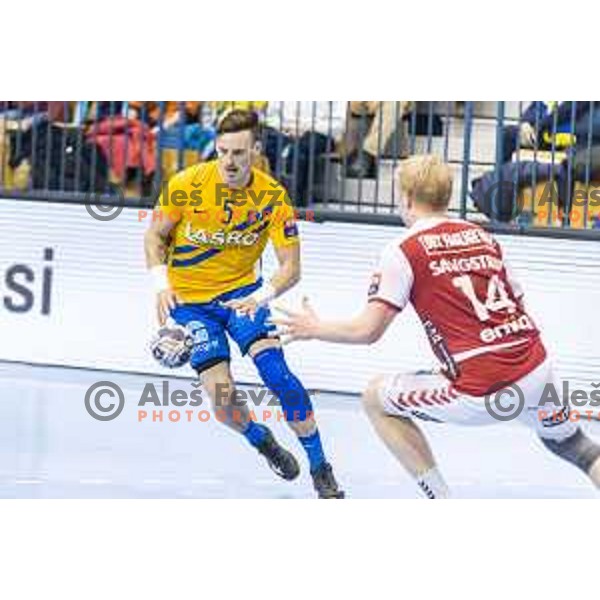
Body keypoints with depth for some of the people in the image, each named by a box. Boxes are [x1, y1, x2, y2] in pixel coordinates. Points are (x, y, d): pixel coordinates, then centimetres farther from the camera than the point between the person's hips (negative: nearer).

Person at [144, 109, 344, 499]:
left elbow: (291, 268, -13)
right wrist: (162, 284, -14)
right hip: (189, 300, 0)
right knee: (223, 397, -14)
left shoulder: (273, 197, -16)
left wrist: (260, 297, -30)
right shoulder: (187, 186, -17)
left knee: (275, 369, -21)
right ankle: (261, 440, 21)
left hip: (241, 291, 0)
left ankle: (321, 470, -9)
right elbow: (156, 235, 0)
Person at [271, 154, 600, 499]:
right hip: (538, 370, 5)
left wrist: (313, 329, 13)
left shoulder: (404, 250, -1)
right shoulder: (482, 236, 16)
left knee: (376, 399, 16)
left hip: (484, 393, -5)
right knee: (570, 442, 31)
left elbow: (368, 331, -4)